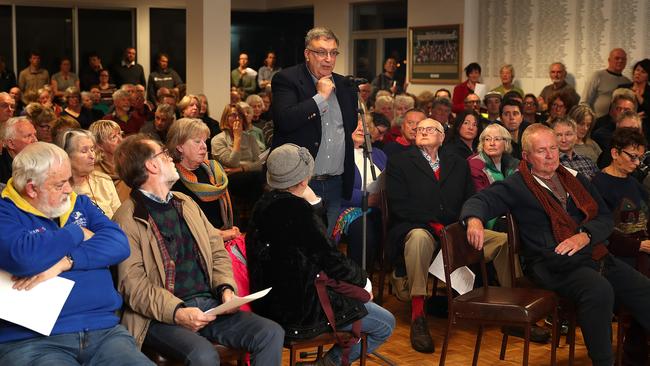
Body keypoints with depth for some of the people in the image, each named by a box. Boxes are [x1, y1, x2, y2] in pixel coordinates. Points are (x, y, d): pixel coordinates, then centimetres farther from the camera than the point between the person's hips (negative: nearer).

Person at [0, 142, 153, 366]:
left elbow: (119, 243, 2)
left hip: (104, 329, 4)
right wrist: (77, 233, -2)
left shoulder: (80, 204, 17)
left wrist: (67, 261, -13)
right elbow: (21, 257, -19)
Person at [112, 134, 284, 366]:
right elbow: (133, 284, -12)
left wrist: (226, 287, -1)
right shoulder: (127, 220, -5)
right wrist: (177, 312, -24)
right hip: (163, 316, -6)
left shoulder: (185, 203, 20)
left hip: (209, 303, 7)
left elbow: (217, 251, 18)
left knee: (272, 334, -13)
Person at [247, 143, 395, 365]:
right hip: (301, 311, -9)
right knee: (386, 324, 1)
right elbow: (330, 260, -17)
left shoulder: (264, 205, 2)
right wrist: (363, 279, 0)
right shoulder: (297, 211, -24)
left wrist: (312, 203, 5)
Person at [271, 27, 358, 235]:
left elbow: (353, 125, 26)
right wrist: (320, 97, -15)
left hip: (335, 185, 5)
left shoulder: (344, 85, 13)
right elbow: (284, 120, -22)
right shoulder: (286, 80, -5)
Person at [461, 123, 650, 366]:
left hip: (595, 256, 6)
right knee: (599, 289, -33)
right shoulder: (516, 187, 4)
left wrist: (585, 236, -7)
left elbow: (605, 216, 15)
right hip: (552, 264, -6)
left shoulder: (574, 178, 18)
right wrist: (474, 219, -31)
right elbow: (480, 200, -6)